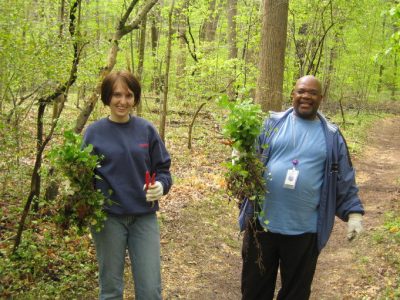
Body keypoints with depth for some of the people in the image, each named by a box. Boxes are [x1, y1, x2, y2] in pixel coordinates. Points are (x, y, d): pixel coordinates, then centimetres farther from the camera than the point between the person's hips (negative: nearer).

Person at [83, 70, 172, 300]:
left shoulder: (147, 130, 0)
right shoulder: (94, 132, -3)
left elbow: (163, 168, 6)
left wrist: (161, 185, -15)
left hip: (144, 216, 1)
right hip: (107, 217, -1)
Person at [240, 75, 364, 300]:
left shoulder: (331, 135, 3)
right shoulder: (273, 123, 1)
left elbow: (344, 180, 7)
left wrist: (354, 212, 0)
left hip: (305, 228, 0)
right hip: (263, 221, 0)